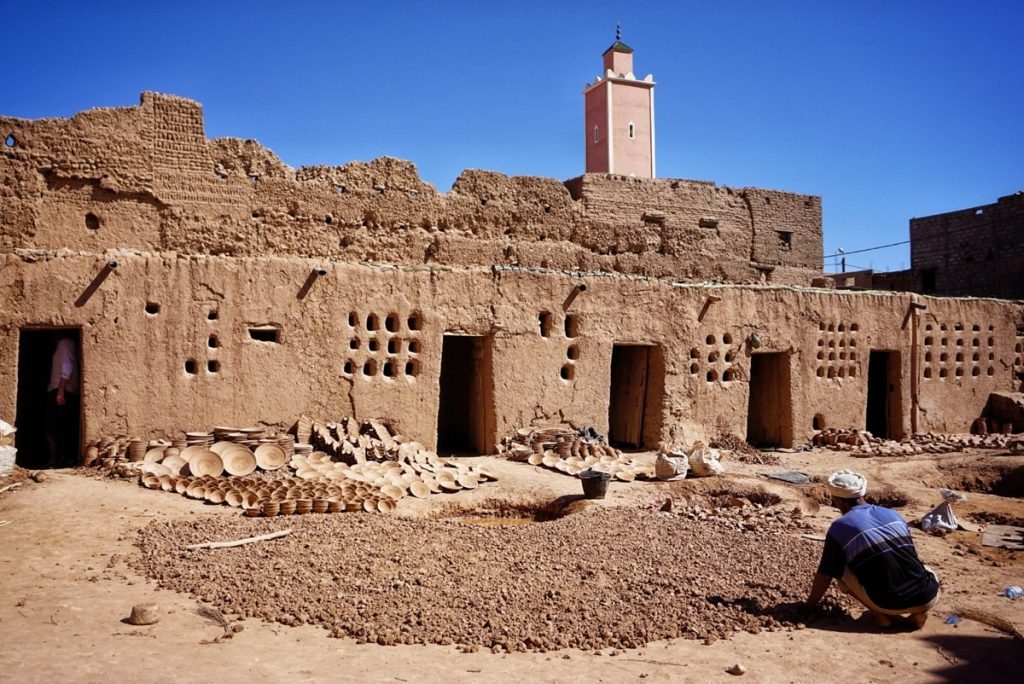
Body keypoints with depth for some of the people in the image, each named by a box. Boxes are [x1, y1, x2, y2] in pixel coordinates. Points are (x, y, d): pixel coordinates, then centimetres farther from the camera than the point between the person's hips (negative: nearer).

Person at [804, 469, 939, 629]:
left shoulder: (840, 527, 0)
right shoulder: (894, 515, 16)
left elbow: (824, 575, 5)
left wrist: (809, 606, 21)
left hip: (890, 604, -4)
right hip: (928, 598, 4)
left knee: (841, 570, 16)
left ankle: (879, 614, 5)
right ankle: (919, 612, 10)